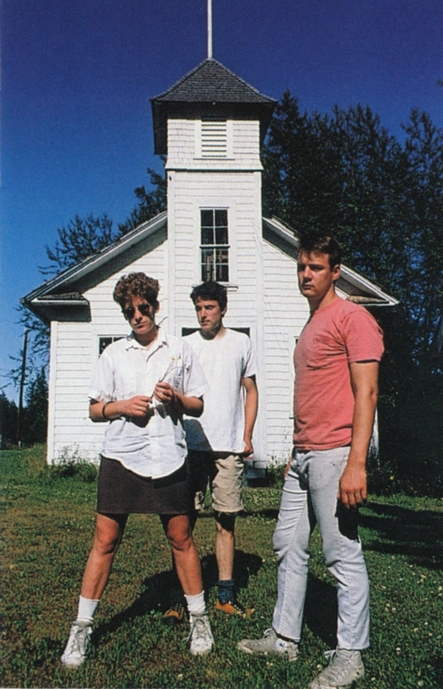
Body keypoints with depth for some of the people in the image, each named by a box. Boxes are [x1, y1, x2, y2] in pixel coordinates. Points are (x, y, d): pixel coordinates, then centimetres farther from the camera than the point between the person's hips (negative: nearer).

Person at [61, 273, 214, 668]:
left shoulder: (180, 350, 8)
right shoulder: (114, 354, 9)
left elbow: (198, 406, 11)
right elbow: (95, 410, 11)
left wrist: (176, 398, -10)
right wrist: (122, 406, -9)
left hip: (169, 457, 0)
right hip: (121, 457, 0)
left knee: (181, 538, 7)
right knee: (105, 541, 3)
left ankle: (199, 619, 23)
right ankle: (82, 627, 15)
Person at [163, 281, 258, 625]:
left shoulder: (241, 343, 8)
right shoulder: (186, 345, 10)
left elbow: (251, 391, 11)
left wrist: (247, 435, 3)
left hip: (228, 445, 0)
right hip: (191, 444, 1)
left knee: (226, 520, 6)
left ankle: (226, 594, 16)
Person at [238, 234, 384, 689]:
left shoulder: (352, 318, -8)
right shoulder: (310, 326, 19)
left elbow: (366, 394, -16)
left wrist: (356, 463, -22)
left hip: (334, 455, -9)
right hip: (302, 457, 10)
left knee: (342, 554, -1)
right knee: (288, 546, 14)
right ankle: (284, 637, 27)